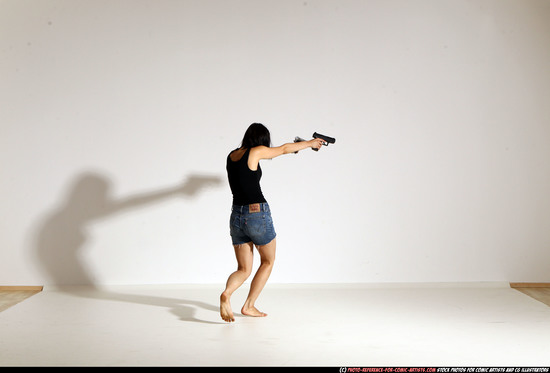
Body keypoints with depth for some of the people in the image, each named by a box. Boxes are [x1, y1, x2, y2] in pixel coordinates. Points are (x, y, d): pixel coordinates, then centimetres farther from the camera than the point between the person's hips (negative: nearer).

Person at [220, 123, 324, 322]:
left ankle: (226, 293, -20)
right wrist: (310, 143, 24)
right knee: (268, 261, 18)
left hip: (236, 216, 6)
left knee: (244, 269, 10)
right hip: (258, 214, -6)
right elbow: (284, 149, 7)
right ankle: (249, 306, 13)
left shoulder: (231, 156, 11)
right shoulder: (255, 152, -9)